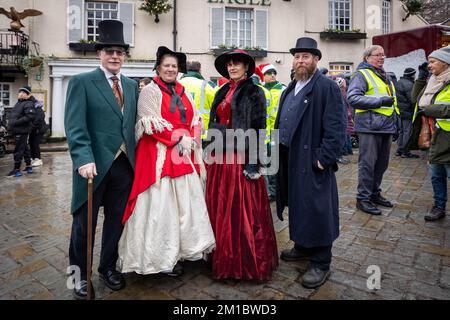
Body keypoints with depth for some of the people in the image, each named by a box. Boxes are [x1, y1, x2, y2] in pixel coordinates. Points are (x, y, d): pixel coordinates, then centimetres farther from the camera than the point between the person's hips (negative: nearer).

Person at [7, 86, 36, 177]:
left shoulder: (28, 104, -12)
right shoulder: (19, 103, 16)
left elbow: (30, 116, -24)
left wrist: (16, 122, -22)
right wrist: (11, 123, 13)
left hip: (22, 131, -9)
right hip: (17, 130, 9)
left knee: (18, 150, -6)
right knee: (25, 148, 16)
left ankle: (17, 170, 0)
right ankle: (28, 166, 27)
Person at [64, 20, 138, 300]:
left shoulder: (132, 85, 14)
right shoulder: (81, 82, 0)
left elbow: (132, 123, 11)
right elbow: (75, 125, -10)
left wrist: (135, 158, 3)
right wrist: (84, 159, -22)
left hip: (124, 165, 4)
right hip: (94, 165, -4)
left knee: (116, 221, 14)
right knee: (84, 223, 10)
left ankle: (108, 267, 35)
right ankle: (80, 274, 31)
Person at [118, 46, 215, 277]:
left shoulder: (184, 93, 17)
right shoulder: (150, 91, -1)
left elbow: (195, 121, 13)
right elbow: (152, 124, -12)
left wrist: (191, 140, -6)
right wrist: (179, 139, -14)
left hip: (184, 156, 6)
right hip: (160, 156, -6)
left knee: (185, 202, 9)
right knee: (161, 204, -1)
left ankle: (180, 250, 25)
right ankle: (162, 257, 13)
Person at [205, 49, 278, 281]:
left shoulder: (254, 92, -2)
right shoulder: (222, 92, 16)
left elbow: (258, 129, -9)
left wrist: (253, 163, -15)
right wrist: (210, 154, 12)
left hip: (241, 157, -6)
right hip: (219, 157, 6)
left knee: (243, 209, 0)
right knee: (219, 208, 11)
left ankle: (247, 261, 18)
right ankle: (223, 257, 29)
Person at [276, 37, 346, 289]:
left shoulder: (328, 87, -8)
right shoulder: (290, 89, 16)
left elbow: (336, 128, -15)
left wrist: (324, 158, -19)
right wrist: (278, 150, 12)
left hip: (313, 163, -7)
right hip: (290, 161, 8)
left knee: (316, 209, 1)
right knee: (298, 205, 18)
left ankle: (321, 263, 17)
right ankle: (302, 247, 37)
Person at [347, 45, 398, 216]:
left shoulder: (384, 76, 23)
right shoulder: (361, 75, -5)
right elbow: (353, 98, -20)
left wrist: (395, 118, 25)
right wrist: (380, 101, -21)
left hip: (387, 127, 9)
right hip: (370, 126, -9)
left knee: (382, 163, 14)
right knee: (367, 163, -5)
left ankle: (374, 193, 28)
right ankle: (363, 198, 5)